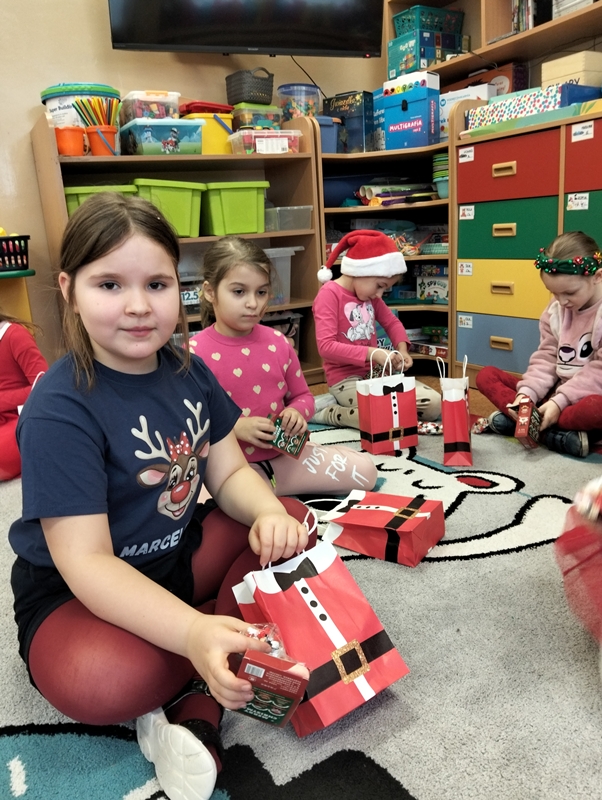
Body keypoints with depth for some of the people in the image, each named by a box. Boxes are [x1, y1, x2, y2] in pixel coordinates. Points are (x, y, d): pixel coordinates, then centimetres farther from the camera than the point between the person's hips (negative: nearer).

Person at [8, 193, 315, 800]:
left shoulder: (187, 371, -3)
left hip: (180, 556, 8)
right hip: (74, 594, -7)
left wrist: (268, 512, -23)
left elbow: (229, 473, 1)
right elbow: (85, 559, -28)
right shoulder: (58, 411, -25)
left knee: (291, 525, -7)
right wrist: (195, 632, -42)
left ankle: (198, 710, -13)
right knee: (103, 682, -37)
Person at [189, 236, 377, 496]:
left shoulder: (277, 342, 3)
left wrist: (296, 413, -9)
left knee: (364, 470, 1)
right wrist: (235, 427, -24)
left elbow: (302, 395, 14)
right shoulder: (195, 352, -12)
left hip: (282, 455, 5)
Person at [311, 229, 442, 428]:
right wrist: (372, 353, -27)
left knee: (434, 404, -1)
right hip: (346, 379, -8)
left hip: (376, 372, 8)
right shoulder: (329, 294, -15)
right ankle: (331, 414, -6)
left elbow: (392, 322, 21)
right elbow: (326, 346, -23)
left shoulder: (370, 294, 9)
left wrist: (402, 350, 0)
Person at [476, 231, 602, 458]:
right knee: (486, 376, -5)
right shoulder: (555, 309, 4)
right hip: (555, 391, 6)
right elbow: (546, 358, 2)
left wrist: (561, 401, -26)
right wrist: (527, 393, -15)